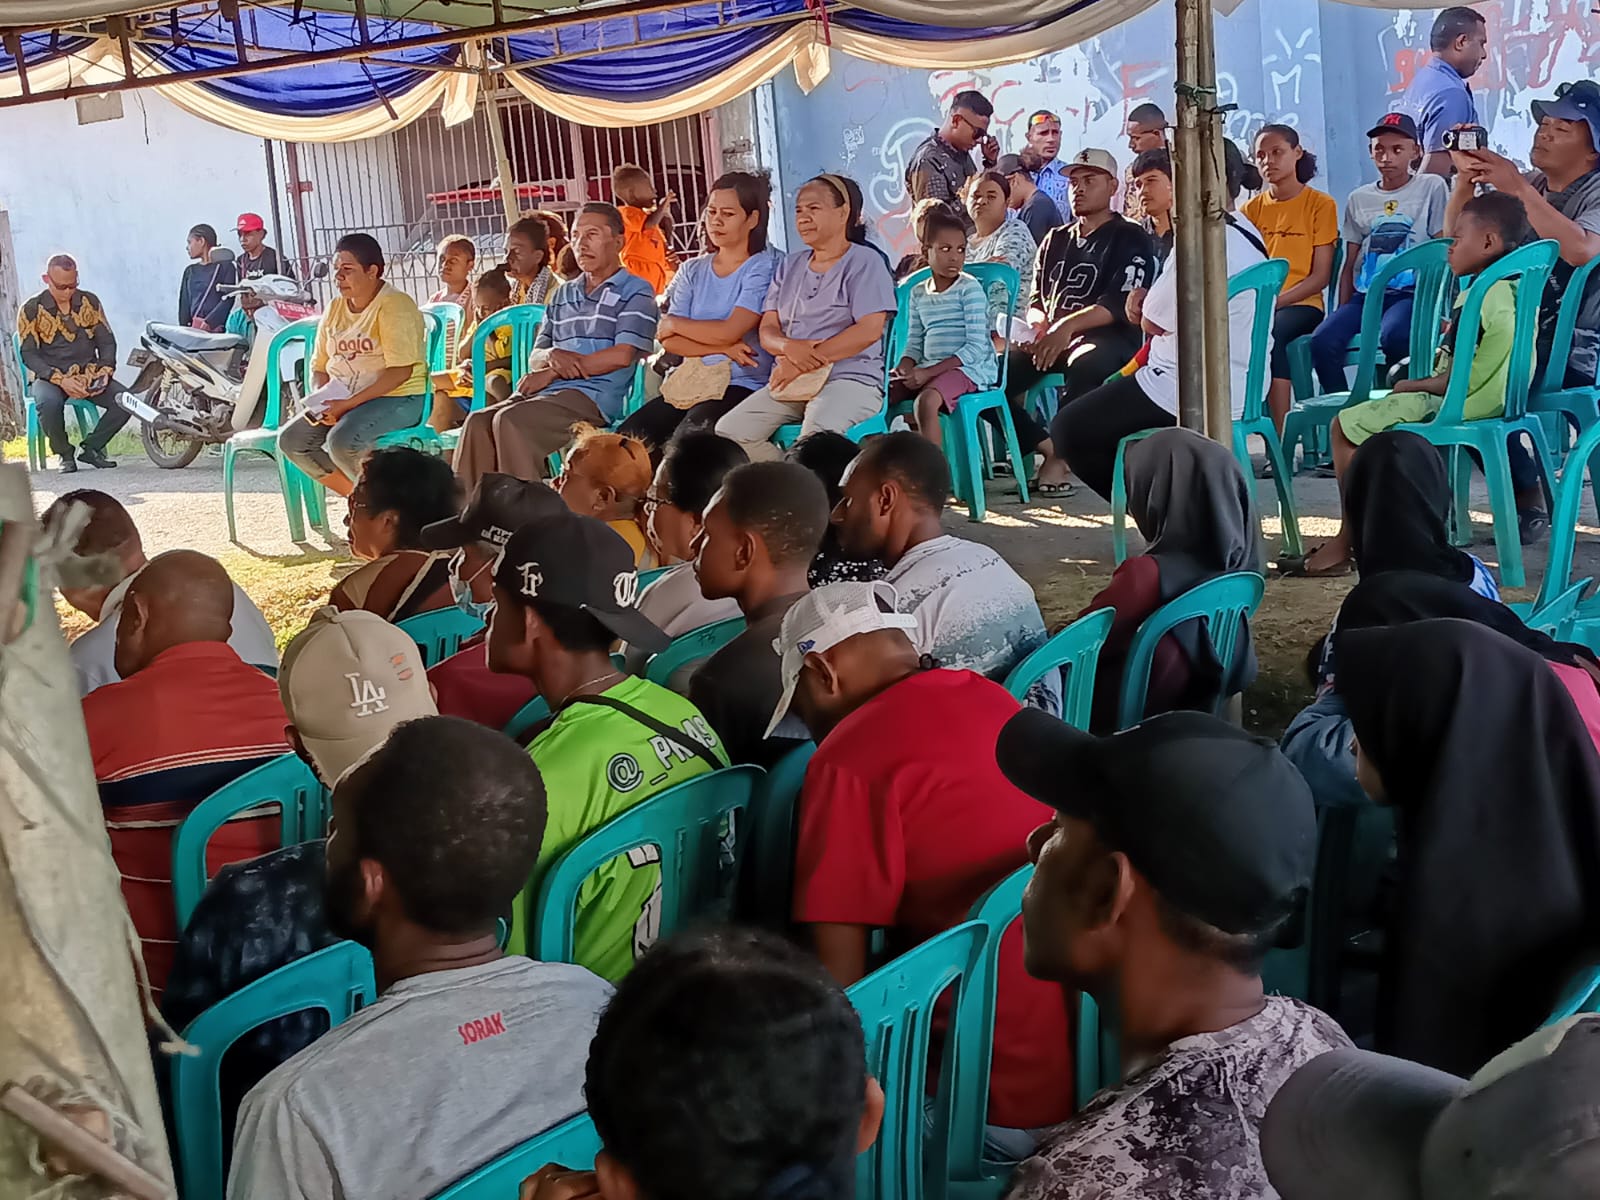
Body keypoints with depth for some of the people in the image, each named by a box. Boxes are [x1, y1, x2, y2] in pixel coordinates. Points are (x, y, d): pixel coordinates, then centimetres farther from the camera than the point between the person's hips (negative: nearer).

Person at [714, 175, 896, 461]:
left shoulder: (864, 261, 3)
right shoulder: (789, 266, 21)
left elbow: (869, 330, -10)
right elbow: (767, 329, 14)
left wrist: (804, 363, -14)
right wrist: (789, 347, -13)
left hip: (849, 377, -6)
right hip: (790, 382, 6)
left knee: (815, 437, -39)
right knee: (727, 432, -18)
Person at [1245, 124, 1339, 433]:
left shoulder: (1320, 204, 4)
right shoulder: (1252, 208, 16)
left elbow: (1321, 276, -3)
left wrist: (1276, 301, -16)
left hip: (1300, 304, -3)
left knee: (1269, 335, -37)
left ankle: (1280, 440, -36)